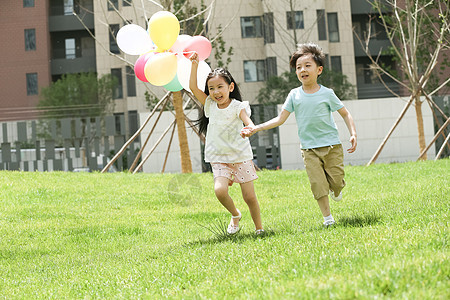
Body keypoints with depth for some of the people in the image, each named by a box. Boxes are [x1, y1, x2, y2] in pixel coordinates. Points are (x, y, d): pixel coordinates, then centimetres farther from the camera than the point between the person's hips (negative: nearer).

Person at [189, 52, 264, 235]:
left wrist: (250, 129, -48)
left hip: (241, 156, -3)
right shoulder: (210, 105, 5)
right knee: (220, 190, -20)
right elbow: (193, 87, 2)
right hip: (219, 159, 3)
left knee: (249, 196, -4)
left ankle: (259, 228, 17)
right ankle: (235, 215, 9)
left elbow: (247, 121, -25)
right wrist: (194, 65, -2)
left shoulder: (237, 107, -7)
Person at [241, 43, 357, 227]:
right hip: (309, 148, 1)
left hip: (331, 144, -1)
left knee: (336, 181, -4)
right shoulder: (295, 95, 3)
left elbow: (345, 114, 8)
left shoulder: (326, 93, -1)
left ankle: (335, 190, 33)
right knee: (317, 183, -7)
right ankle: (327, 217, 7)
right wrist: (256, 128, -3)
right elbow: (280, 119, 5)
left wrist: (353, 134, -4)